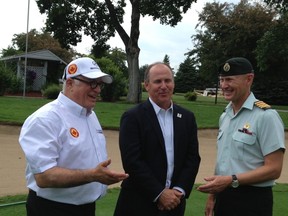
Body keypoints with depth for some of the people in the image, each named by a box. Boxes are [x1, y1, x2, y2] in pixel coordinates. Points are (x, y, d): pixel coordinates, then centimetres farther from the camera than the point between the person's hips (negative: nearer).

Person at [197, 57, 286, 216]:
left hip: (252, 201, -7)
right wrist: (212, 194, 10)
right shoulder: (224, 116, 10)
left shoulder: (266, 116, -15)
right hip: (223, 197, 7)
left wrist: (231, 180, -22)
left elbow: (273, 169, -18)